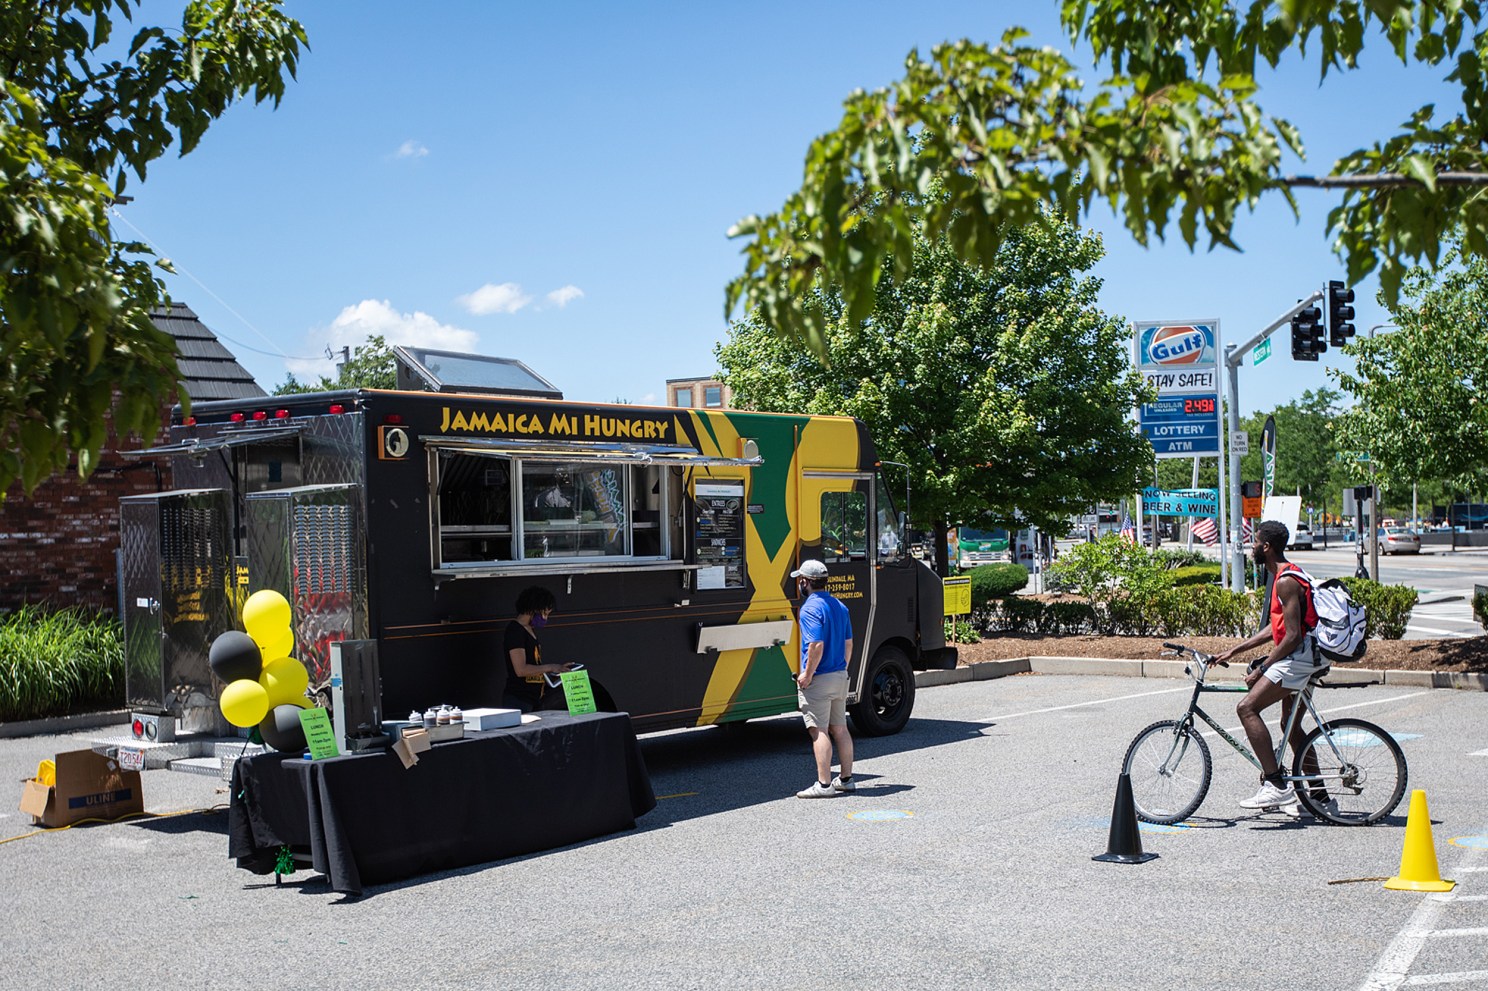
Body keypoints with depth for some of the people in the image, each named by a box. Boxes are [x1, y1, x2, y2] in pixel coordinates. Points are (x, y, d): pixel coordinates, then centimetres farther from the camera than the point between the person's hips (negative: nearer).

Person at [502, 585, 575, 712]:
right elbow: (521, 670, -20)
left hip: (534, 699, 9)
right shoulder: (515, 630, -13)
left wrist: (558, 668, 10)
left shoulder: (530, 630, 16)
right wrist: (550, 668, -15)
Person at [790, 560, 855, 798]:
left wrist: (807, 675, -17)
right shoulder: (839, 606, 11)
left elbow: (817, 645, -25)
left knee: (819, 731, -6)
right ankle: (846, 779, 22)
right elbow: (848, 643, 15)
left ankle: (824, 784, -7)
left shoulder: (810, 608, -16)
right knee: (840, 729, 15)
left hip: (818, 680, -9)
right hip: (840, 676, 9)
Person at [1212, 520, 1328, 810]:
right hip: (1309, 659, 11)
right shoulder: (1284, 576, 16)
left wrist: (1261, 669, -17)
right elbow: (1275, 629, 20)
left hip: (1300, 655, -11)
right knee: (1291, 725, 20)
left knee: (1247, 708, -18)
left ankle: (1276, 785, -21)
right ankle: (1319, 797, 29)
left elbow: (1292, 636, -22)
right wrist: (1233, 651, 18)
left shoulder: (1286, 582, -17)